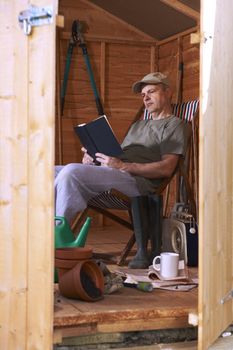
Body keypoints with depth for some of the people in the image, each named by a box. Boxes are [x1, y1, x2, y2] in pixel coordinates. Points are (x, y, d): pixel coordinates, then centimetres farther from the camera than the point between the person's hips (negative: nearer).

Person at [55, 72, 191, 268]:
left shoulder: (174, 125, 8)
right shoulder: (138, 125, 35)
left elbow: (166, 169, -8)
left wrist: (122, 166, -18)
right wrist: (93, 157, 2)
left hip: (137, 180, -9)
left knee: (71, 171, -30)